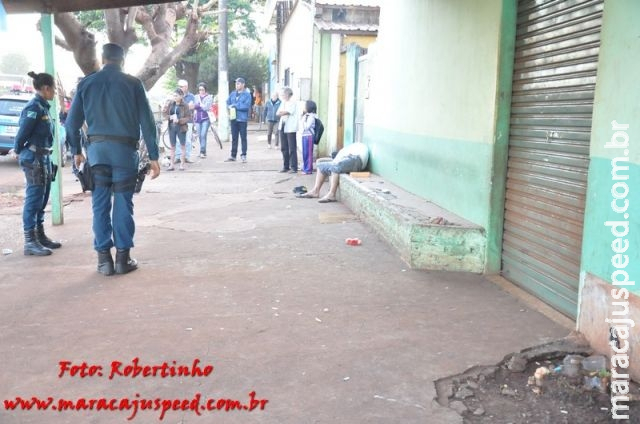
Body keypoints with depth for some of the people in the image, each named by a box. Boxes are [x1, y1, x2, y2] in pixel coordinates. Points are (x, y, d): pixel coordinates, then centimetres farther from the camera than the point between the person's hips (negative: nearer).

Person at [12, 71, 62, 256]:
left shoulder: (43, 107, 14)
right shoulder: (34, 107, -15)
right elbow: (22, 133, -15)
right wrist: (18, 151, 0)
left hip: (44, 158, 9)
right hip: (34, 158, -9)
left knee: (42, 199, 15)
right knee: (34, 199, -6)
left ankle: (40, 236, 26)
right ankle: (30, 242, -2)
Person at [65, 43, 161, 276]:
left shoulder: (87, 82, 8)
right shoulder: (132, 83, 1)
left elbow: (72, 121, 9)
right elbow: (147, 121, -2)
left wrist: (76, 151, 19)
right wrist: (153, 156, 0)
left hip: (97, 148, 2)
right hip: (125, 148, -2)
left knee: (100, 205, 7)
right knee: (123, 204, 4)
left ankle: (104, 258, 10)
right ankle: (123, 257, 7)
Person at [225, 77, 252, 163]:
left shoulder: (247, 94, -5)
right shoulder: (233, 93, 12)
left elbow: (246, 106, -15)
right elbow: (228, 103, 15)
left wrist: (234, 105, -11)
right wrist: (230, 108, -7)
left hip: (242, 119, -5)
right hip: (233, 118, 5)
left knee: (243, 138, 2)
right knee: (234, 138, 10)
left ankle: (243, 155, 9)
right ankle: (233, 155, 15)